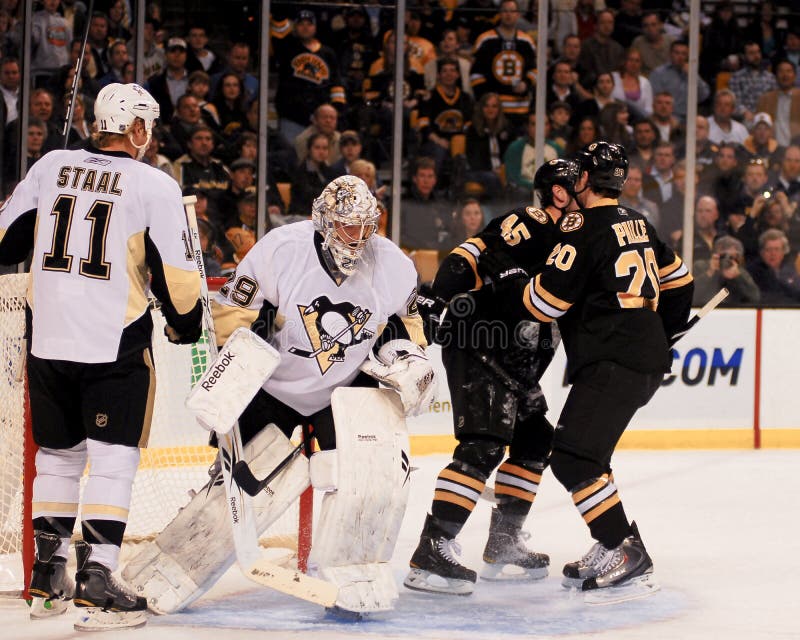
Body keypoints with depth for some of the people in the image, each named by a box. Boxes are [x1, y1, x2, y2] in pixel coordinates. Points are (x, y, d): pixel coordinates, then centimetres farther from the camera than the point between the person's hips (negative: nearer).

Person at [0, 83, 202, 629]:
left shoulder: (51, 167, 4)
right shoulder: (154, 185, -8)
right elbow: (177, 276, -7)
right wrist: (187, 327, 11)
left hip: (47, 339, 5)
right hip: (115, 344, -5)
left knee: (58, 455, 17)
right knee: (114, 460, 0)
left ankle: (48, 578, 23)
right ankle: (96, 582, -7)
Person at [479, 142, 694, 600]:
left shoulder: (584, 227, -11)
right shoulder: (637, 224, 16)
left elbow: (543, 302, -11)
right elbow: (677, 279, 26)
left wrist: (503, 269, 4)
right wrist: (662, 335, 34)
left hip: (614, 363, -10)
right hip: (649, 362, 10)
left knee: (574, 459, -13)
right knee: (582, 454, 18)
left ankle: (631, 560, -17)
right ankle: (611, 551, 19)